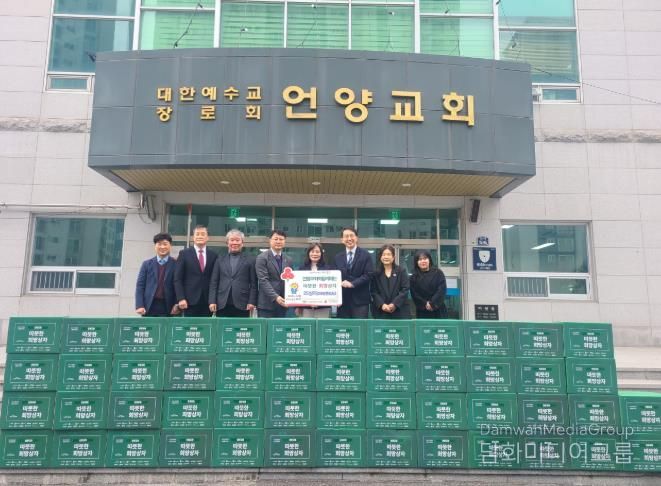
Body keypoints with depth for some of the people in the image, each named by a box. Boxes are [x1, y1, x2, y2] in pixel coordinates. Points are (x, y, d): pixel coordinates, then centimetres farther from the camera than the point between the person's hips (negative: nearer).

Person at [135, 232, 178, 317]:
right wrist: (139, 305, -6)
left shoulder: (175, 264, 4)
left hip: (167, 307, -2)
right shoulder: (147, 264, 10)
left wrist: (177, 304, -11)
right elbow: (140, 285, 6)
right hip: (149, 306, 2)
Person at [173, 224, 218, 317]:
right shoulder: (184, 254, 2)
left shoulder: (213, 255, 8)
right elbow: (178, 279, -1)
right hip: (190, 300, -2)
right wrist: (181, 298, -11)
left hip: (207, 301, 2)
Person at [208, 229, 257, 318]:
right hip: (222, 305, 2)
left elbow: (253, 284, 3)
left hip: (242, 305, -2)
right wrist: (212, 301, -1)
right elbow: (213, 282, 9)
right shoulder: (220, 260, 13)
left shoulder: (250, 260, 7)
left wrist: (252, 302, -7)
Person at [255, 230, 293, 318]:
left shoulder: (288, 260, 14)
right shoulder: (262, 258, -4)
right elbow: (263, 280, -12)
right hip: (267, 304, -5)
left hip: (283, 304, 5)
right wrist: (275, 297, -22)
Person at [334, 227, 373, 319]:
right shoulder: (338, 257, 13)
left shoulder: (365, 255, 2)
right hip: (343, 300, 3)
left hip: (360, 300, -3)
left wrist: (352, 284, -15)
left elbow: (368, 274, -7)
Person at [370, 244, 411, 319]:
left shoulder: (401, 271, 7)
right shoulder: (376, 273, 8)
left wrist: (394, 304, -12)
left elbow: (405, 290, -1)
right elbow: (374, 292, 2)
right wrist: (382, 304, -14)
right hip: (381, 312, 0)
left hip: (399, 310, 0)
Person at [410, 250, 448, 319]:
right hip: (422, 312, 1)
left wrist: (432, 303, -14)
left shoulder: (438, 273, 2)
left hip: (438, 311, -1)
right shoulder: (414, 277, 5)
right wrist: (425, 304, -14)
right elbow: (414, 295, -2)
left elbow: (442, 290, -7)